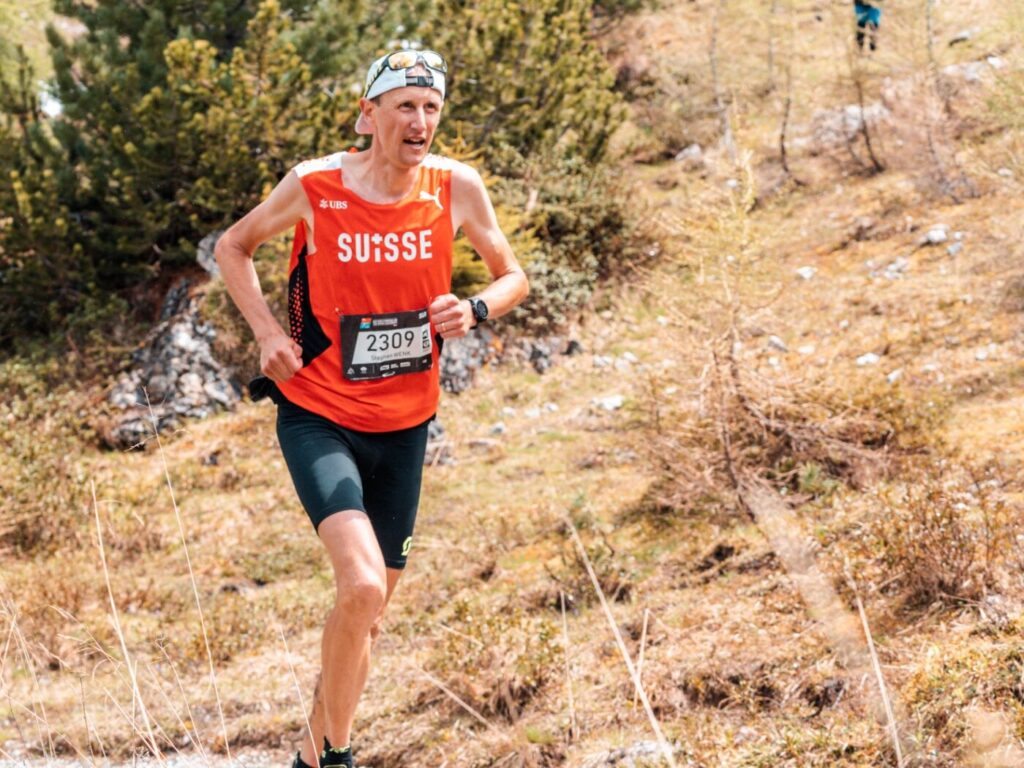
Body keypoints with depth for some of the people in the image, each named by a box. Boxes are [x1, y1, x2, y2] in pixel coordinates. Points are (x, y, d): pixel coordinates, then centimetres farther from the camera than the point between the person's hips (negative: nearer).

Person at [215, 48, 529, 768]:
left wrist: (475, 310, -14)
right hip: (318, 417, -4)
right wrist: (269, 332, -7)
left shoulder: (456, 187, -6)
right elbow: (233, 248, 6)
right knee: (362, 584, -25)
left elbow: (513, 276, 8)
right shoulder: (314, 187, -12)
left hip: (404, 424, 4)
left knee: (369, 612, 14)